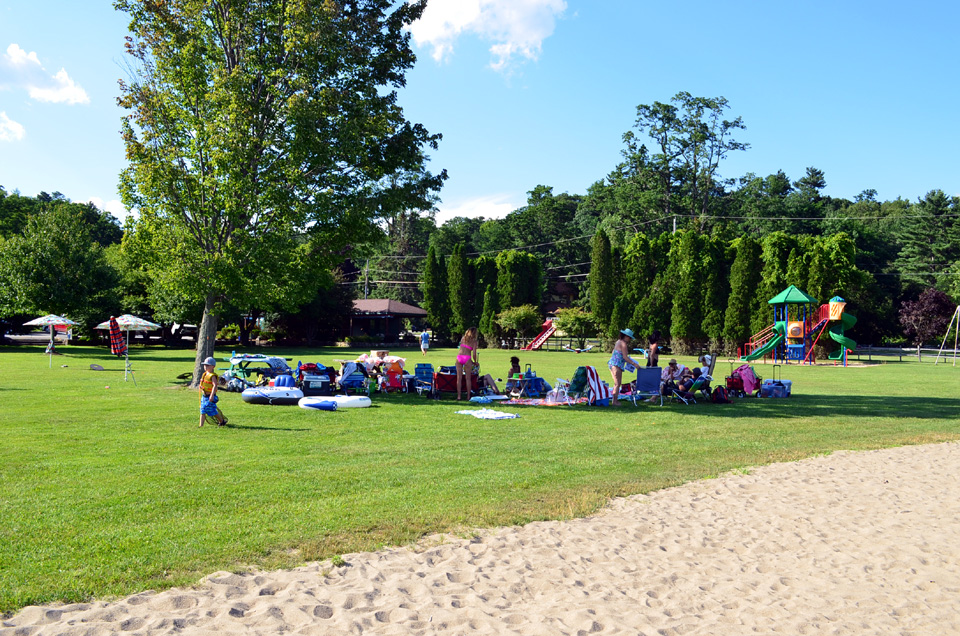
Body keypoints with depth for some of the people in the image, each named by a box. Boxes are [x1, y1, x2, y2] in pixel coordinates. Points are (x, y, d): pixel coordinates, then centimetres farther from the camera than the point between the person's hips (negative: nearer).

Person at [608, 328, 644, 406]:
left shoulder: (618, 341, 17)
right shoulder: (623, 343, -12)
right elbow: (625, 357, -17)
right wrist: (634, 364, -16)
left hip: (612, 363, 10)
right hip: (617, 365, -10)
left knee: (617, 383, 16)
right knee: (617, 383, -7)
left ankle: (615, 399, 18)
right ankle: (615, 401, -8)